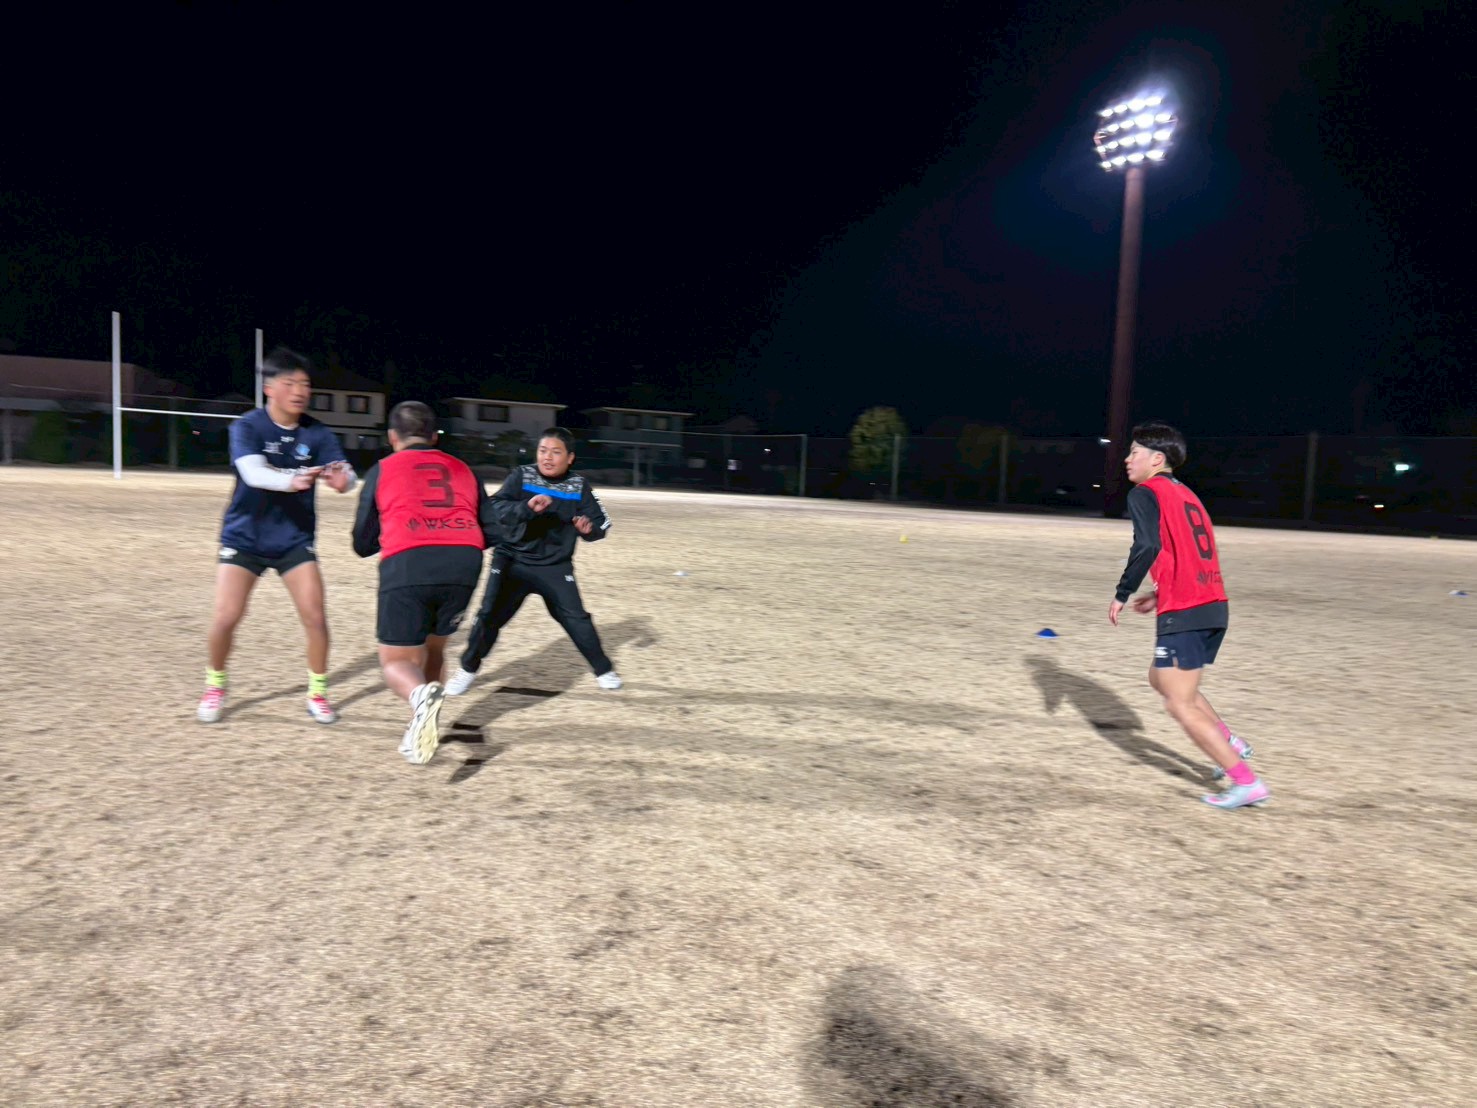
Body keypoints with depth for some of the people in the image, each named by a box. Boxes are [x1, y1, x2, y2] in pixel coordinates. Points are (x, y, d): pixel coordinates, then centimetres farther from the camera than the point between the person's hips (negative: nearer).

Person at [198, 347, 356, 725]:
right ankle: (215, 687, 21)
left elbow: (344, 473, -21)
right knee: (226, 618, -6)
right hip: (244, 538, -1)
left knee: (315, 617, -6)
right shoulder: (247, 427, -14)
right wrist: (292, 480, -53)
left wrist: (342, 478, -47)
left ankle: (317, 693, 14)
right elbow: (253, 473, -32)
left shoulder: (317, 433, -7)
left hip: (294, 540, 2)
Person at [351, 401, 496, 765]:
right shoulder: (462, 469, 25)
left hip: (407, 565, -3)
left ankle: (422, 695, -24)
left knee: (395, 662, 8)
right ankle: (424, 722, 25)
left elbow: (363, 544, 21)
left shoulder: (382, 470, 19)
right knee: (432, 647, 26)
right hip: (464, 563, 3)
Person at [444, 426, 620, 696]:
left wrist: (589, 527, -28)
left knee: (576, 617, -3)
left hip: (555, 566, 1)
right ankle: (468, 668, 23)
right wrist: (526, 507, -39)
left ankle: (603, 669, 18)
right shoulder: (521, 476, -8)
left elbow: (600, 522, -4)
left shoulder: (579, 486, -2)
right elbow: (495, 507, -20)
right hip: (512, 560, -1)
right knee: (490, 615, 0)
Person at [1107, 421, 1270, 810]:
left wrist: (1121, 595, -13)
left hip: (1184, 614, -9)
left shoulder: (1145, 493, -5)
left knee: (1181, 704, 0)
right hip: (1215, 607, 9)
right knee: (1161, 678, 25)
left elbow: (1147, 546, -22)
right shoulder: (1186, 494, 20)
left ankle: (1247, 782, 1)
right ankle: (1230, 742, 19)